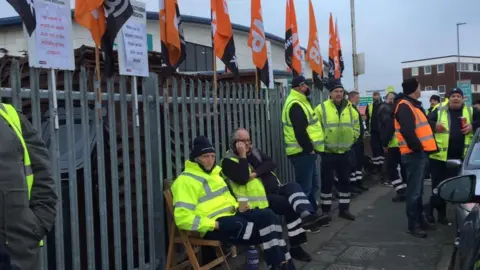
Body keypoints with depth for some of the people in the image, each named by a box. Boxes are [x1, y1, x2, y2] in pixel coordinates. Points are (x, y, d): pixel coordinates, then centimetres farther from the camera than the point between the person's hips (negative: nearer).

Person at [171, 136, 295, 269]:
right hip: (213, 227, -9)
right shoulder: (185, 180, -13)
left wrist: (237, 206, 10)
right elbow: (183, 218, -22)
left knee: (268, 215, -9)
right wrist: (214, 224, -22)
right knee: (262, 229, -20)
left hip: (231, 214, 9)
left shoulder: (214, 172, 17)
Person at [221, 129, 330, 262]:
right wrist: (243, 156, -18)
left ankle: (308, 216, -48)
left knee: (293, 187, -25)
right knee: (290, 205, -25)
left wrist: (255, 173, -16)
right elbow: (243, 179, -23)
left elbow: (271, 164, 0)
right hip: (259, 198, -6)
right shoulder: (229, 161, -5)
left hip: (275, 190, 6)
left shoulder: (255, 151, 17)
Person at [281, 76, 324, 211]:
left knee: (312, 184, 18)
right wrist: (309, 149, -18)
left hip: (306, 151, 11)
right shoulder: (295, 105, -17)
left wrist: (311, 148, 17)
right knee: (304, 187, -6)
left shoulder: (300, 102, 18)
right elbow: (300, 131, -24)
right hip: (302, 152, -11)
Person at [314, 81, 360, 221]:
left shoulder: (350, 108, 6)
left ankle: (344, 209, 22)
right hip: (328, 152, -4)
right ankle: (326, 209, 16)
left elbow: (356, 126, 17)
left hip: (345, 151, 4)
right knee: (327, 181, 3)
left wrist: (352, 139, 10)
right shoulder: (322, 108, -9)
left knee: (345, 180, 10)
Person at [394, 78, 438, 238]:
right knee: (414, 191, -5)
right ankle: (413, 225, 1)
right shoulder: (404, 106, -14)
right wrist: (417, 148, -18)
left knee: (418, 190, 17)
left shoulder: (413, 105, 20)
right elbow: (407, 131, -25)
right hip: (414, 154, -10)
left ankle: (420, 220, 27)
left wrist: (422, 149, 11)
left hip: (420, 153, 10)